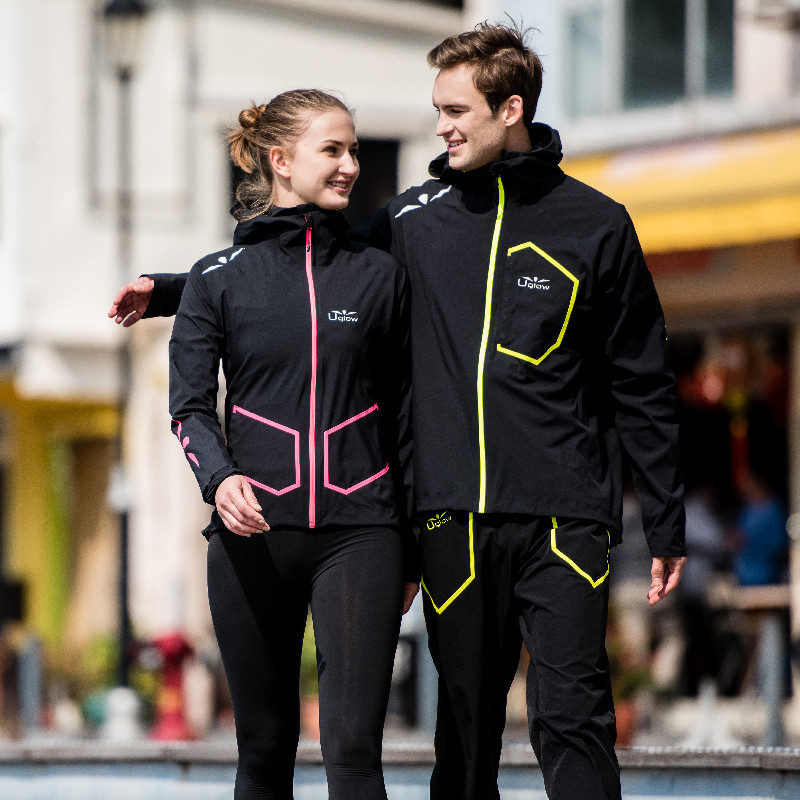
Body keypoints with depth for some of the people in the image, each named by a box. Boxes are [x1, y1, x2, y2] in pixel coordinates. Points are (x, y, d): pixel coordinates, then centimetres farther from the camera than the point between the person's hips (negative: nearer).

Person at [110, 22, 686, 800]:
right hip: (455, 516, 3)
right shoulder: (418, 217, 10)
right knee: (466, 721, 7)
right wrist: (172, 291, 15)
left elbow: (642, 386, 7)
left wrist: (666, 524, 6)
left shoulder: (595, 226, 4)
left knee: (571, 717, -10)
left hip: (563, 517, -3)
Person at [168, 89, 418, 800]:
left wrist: (411, 552, 12)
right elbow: (190, 404, 3)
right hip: (254, 534, 0)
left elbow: (404, 414, 13)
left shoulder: (380, 275, 10)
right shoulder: (218, 279, 7)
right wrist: (219, 477, -19)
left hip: (359, 531, 0)